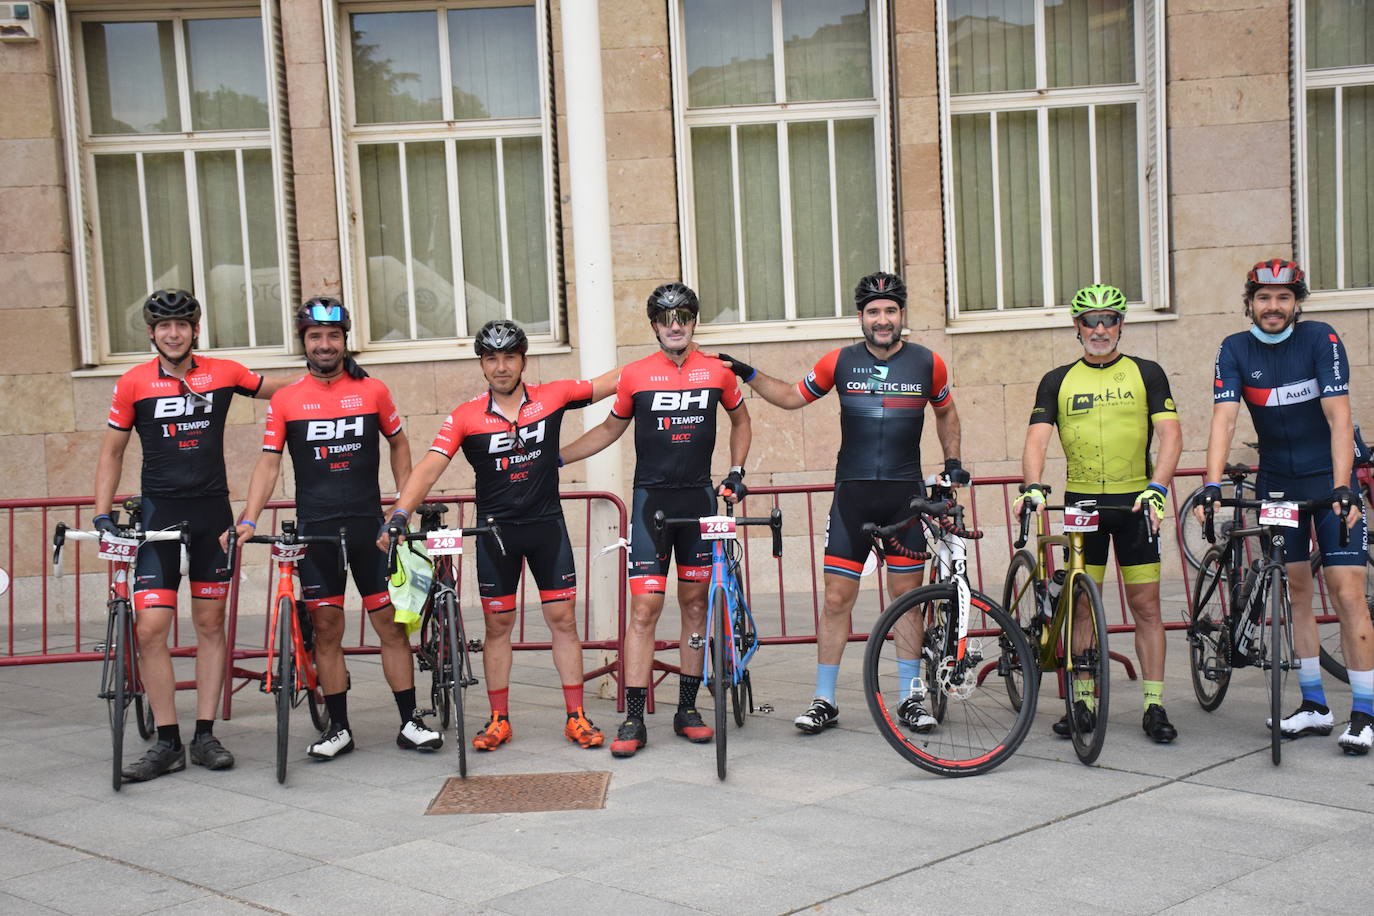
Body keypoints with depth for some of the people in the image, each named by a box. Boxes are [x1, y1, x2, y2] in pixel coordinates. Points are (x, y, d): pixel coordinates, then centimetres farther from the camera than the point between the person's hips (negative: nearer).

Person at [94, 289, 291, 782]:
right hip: (158, 514, -1)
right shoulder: (134, 383, 0)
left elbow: (283, 390, 19)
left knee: (210, 625, 6)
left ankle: (205, 736, 15)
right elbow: (112, 451, 9)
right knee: (151, 629, -9)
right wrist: (102, 513, 0)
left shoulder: (223, 373, 3)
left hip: (211, 512, 1)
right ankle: (167, 743, 1)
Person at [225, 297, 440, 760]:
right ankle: (339, 728, 13)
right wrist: (248, 520, -11)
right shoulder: (284, 400, 2)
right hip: (315, 530, 0)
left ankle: (410, 722, 8)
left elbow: (398, 444, 14)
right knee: (326, 629, 4)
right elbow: (269, 464, 1)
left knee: (391, 624, 1)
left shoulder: (372, 391, 3)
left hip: (368, 526, 0)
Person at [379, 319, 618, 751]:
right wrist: (399, 515, -29)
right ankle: (499, 719, 17)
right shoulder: (465, 417, -8)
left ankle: (576, 717, 10)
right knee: (498, 624, 7)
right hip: (496, 529, 0)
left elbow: (611, 382, 3)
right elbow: (428, 469, -15)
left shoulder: (552, 397, -5)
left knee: (562, 619, 2)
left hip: (546, 524, 0)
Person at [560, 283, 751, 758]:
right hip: (651, 499, -2)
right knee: (645, 608, -8)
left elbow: (740, 419, 20)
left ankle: (687, 708, 19)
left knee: (695, 605, 8)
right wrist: (554, 457, 8)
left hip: (700, 499, 2)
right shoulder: (635, 375, 0)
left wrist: (736, 473, 10)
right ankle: (634, 719, -5)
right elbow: (610, 429, 13)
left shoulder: (717, 372, 3)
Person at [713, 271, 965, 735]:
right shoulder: (840, 362, 0)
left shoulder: (927, 363, 2)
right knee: (837, 597, -1)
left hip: (906, 494, 0)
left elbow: (946, 412, 19)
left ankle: (912, 697, 18)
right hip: (853, 493, 0)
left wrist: (953, 460, 11)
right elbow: (793, 397, 14)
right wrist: (749, 375, 5)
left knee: (907, 594, 6)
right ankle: (824, 700, 8)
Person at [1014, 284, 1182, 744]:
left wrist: (1156, 487, -20)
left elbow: (1170, 434, -5)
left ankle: (1154, 705, 6)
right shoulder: (1058, 381, 6)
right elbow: (1036, 438, -4)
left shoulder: (1146, 373, 4)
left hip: (1135, 502, -1)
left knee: (1146, 605, 0)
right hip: (1081, 502, 1)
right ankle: (1083, 701, 13)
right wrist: (1032, 486, -22)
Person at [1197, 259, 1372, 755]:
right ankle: (1314, 706, 16)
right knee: (1297, 591, 7)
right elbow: (1224, 417, -15)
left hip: (1329, 478, -3)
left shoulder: (1321, 340, -14)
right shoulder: (1235, 350, -6)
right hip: (1277, 481, 3)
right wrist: (1212, 484, -29)